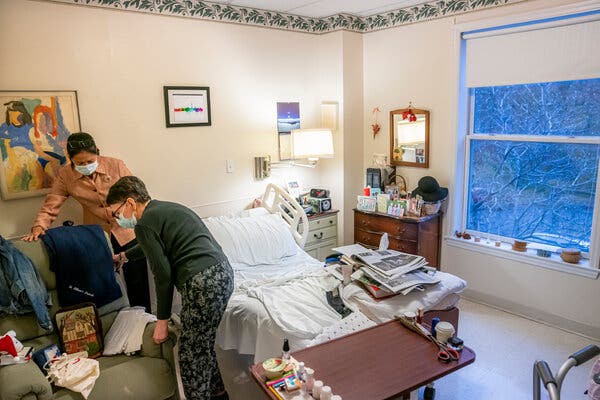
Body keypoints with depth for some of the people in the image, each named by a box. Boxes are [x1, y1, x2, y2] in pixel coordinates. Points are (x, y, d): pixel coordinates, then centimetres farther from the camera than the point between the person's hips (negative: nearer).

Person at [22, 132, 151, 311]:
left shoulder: (116, 165, -9)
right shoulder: (65, 175, -4)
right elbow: (51, 204, -5)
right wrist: (39, 226, -20)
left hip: (126, 231, -1)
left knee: (138, 283, 6)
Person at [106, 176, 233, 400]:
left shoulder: (145, 224, -5)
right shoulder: (167, 208, 22)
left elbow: (163, 274, -7)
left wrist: (162, 320, 2)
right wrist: (125, 256, 55)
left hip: (202, 282, -10)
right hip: (223, 271, 10)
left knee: (192, 354, 6)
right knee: (212, 340, 25)